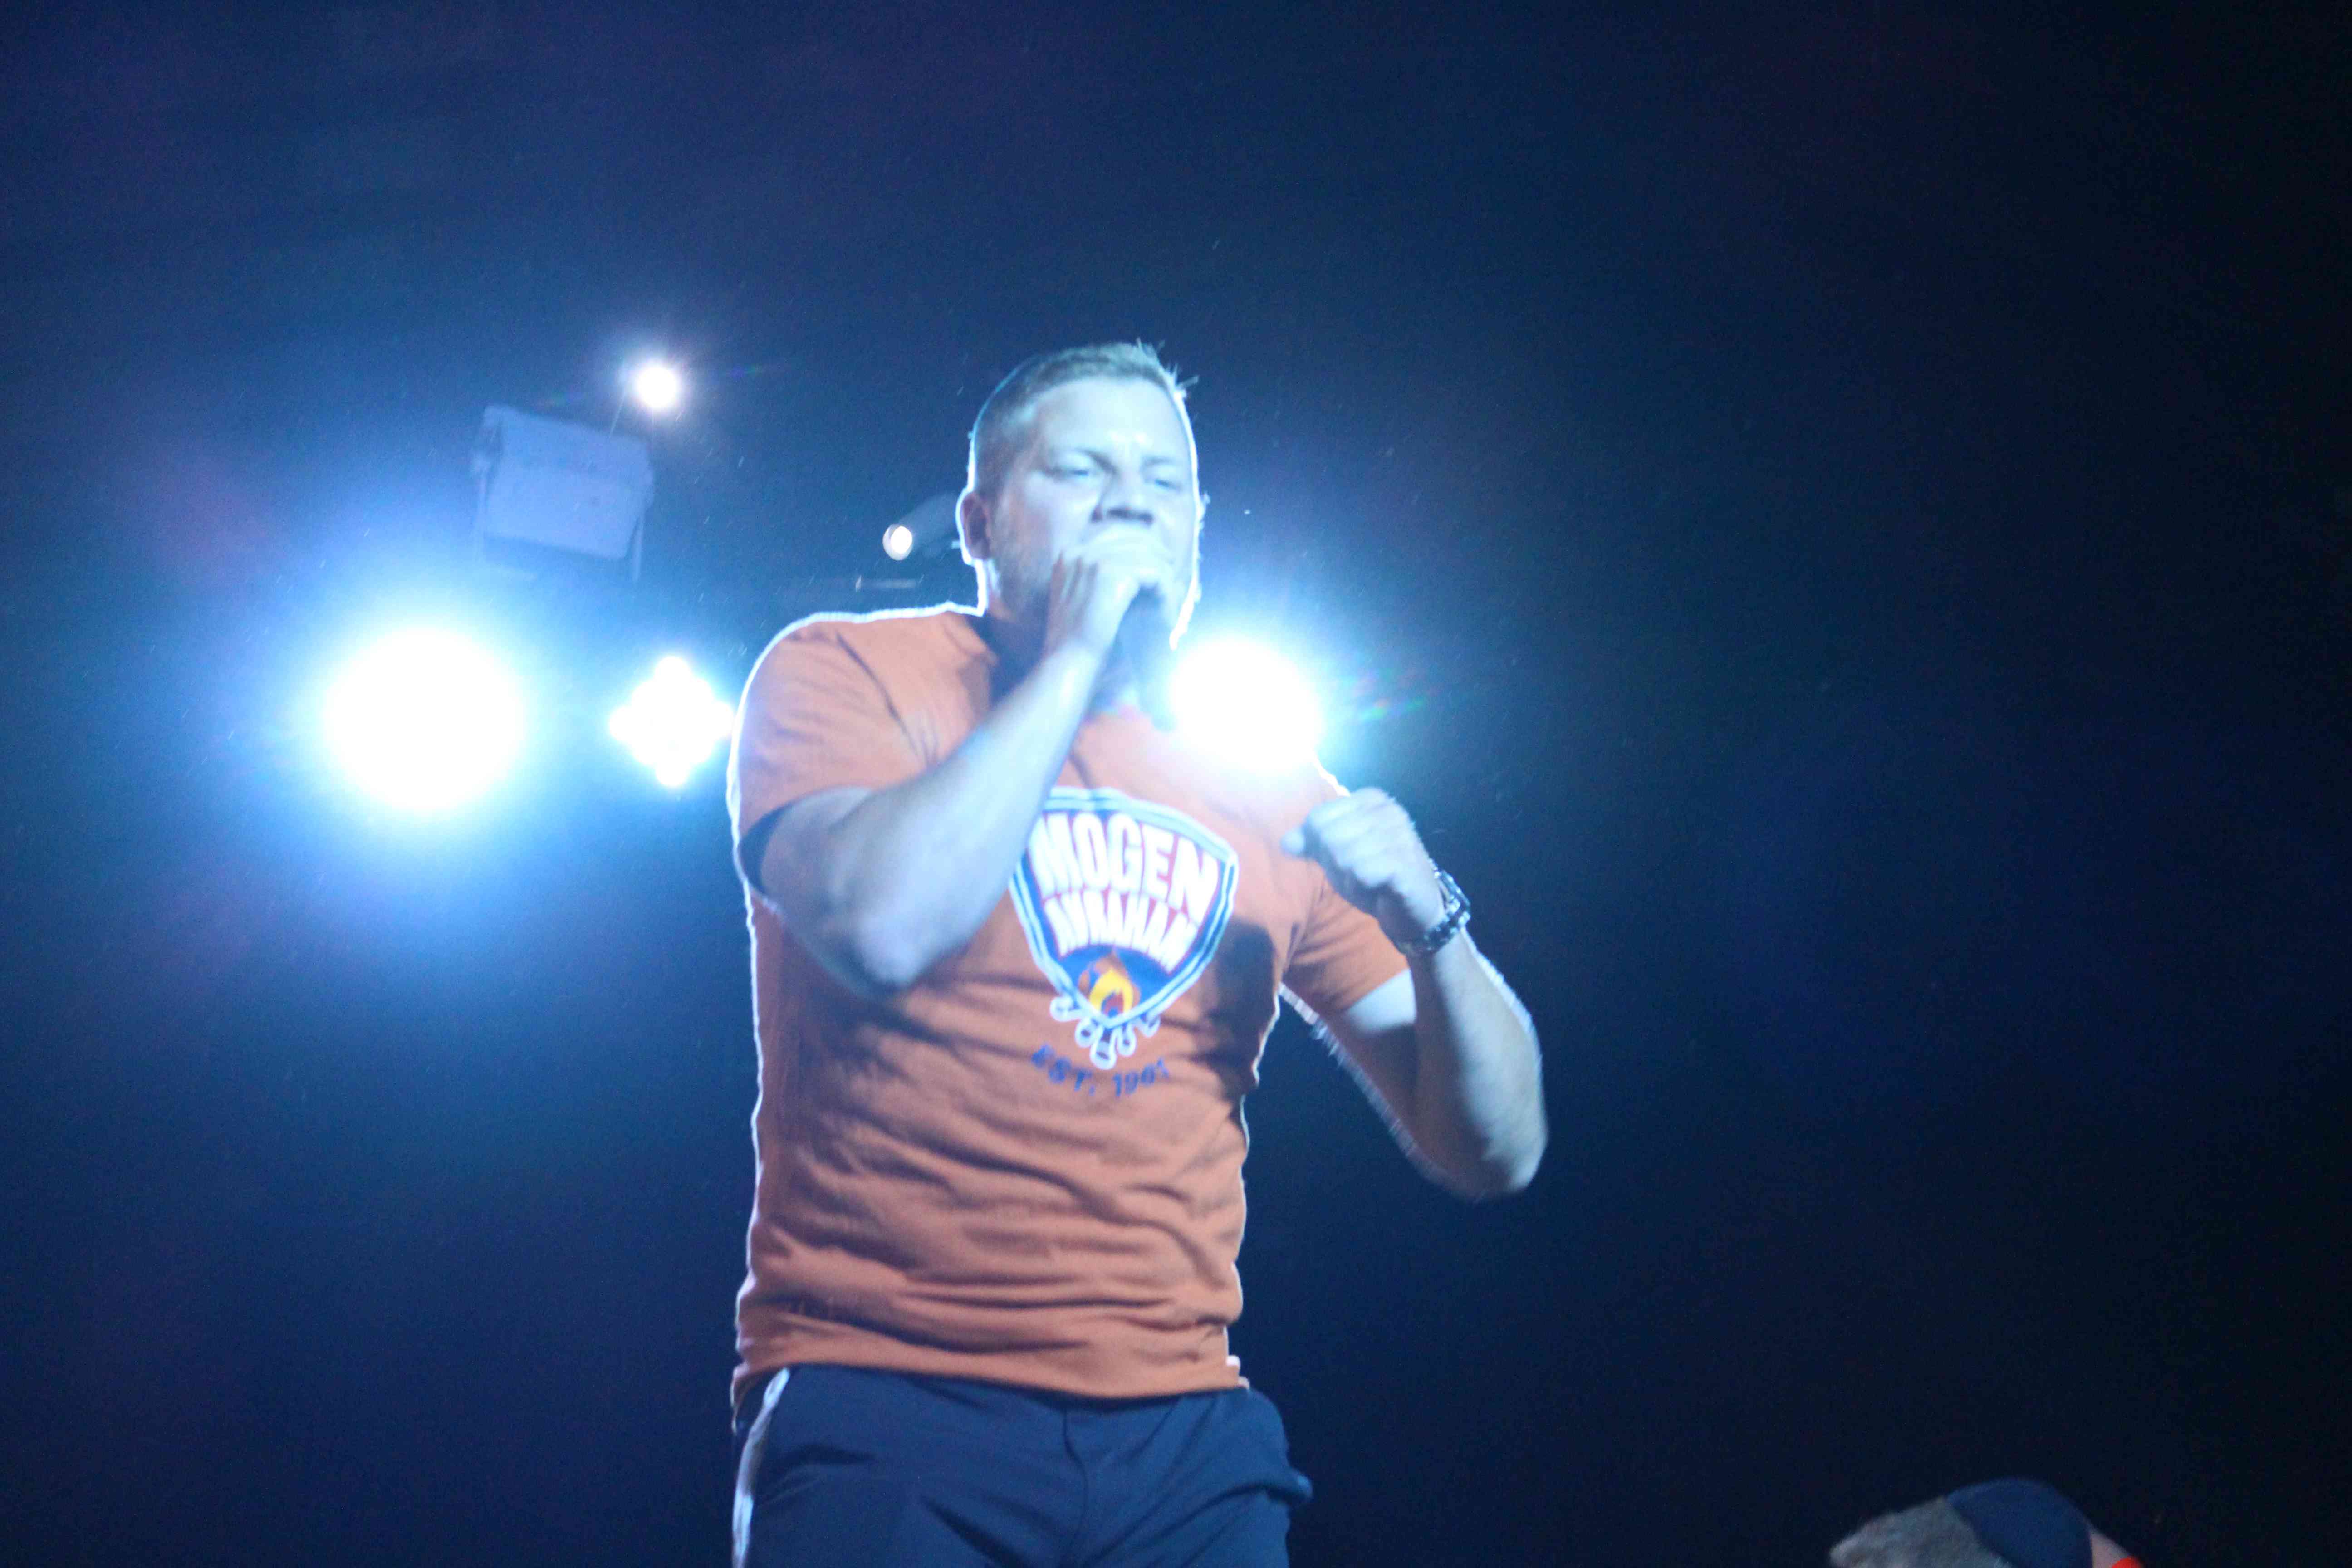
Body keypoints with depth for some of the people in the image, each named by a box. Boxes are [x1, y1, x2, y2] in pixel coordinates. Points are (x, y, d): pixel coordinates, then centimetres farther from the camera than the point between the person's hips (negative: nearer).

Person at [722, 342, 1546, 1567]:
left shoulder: (1268, 787, 10)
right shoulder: (843, 673, 2)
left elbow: (1491, 1152, 9)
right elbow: (884, 925, -21)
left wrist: (1428, 925, -9)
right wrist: (1076, 651, -11)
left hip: (1187, 1432, 4)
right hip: (884, 1404, -3)